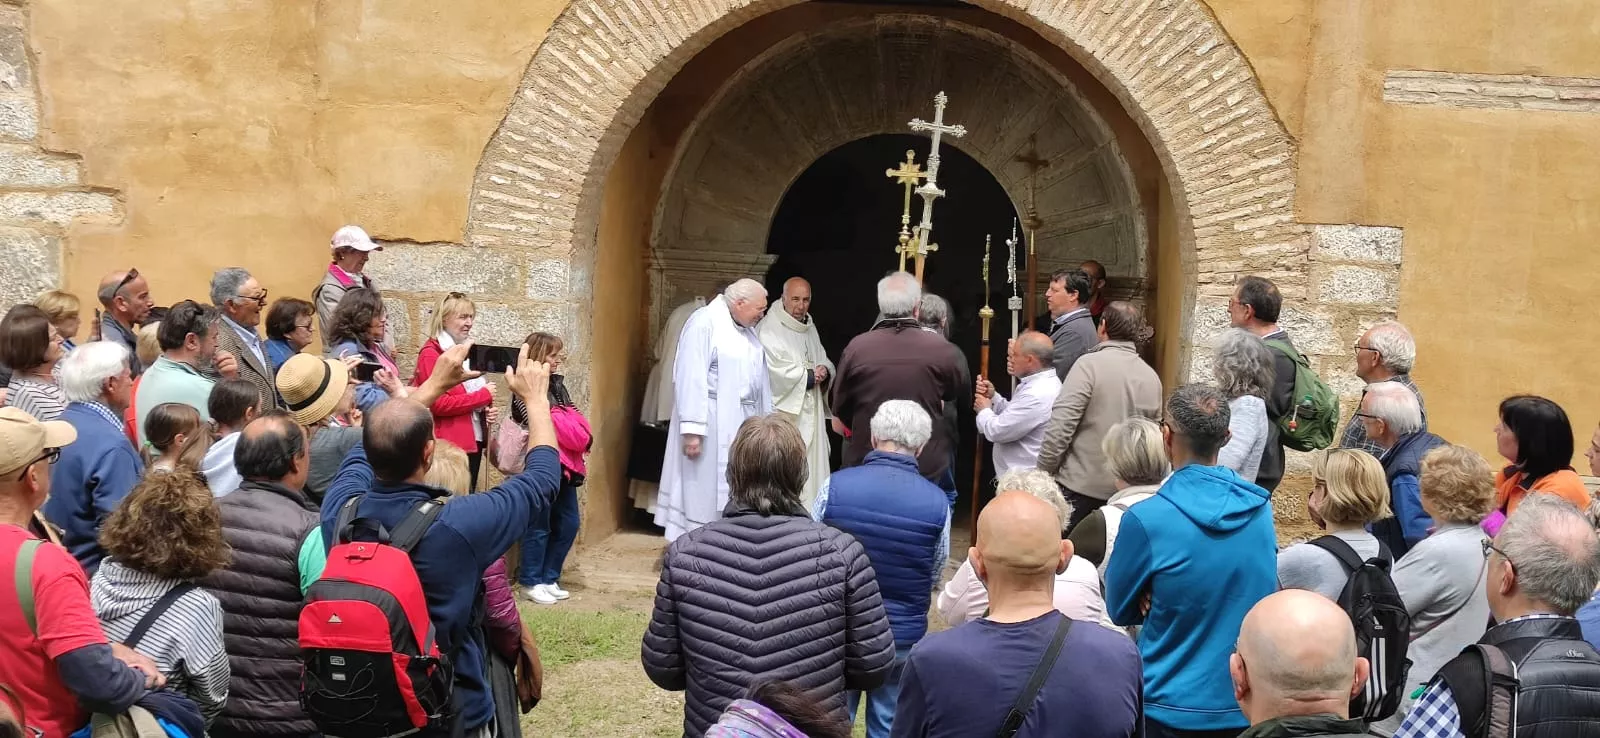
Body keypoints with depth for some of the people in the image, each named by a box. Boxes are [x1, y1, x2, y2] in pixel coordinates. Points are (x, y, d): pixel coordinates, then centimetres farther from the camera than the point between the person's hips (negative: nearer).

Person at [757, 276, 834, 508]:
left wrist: (824, 371, -5)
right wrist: (810, 376, -9)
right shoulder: (769, 329, -10)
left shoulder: (810, 328, 16)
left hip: (811, 414, 8)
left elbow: (824, 362, 19)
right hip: (785, 413, -8)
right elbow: (777, 371, -18)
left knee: (812, 469, 7)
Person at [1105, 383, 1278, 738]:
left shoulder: (1146, 519, -21)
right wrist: (1165, 597, -2)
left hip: (1175, 709, -4)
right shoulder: (1261, 508, -5)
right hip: (1249, 707, 4)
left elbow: (1120, 611, -7)